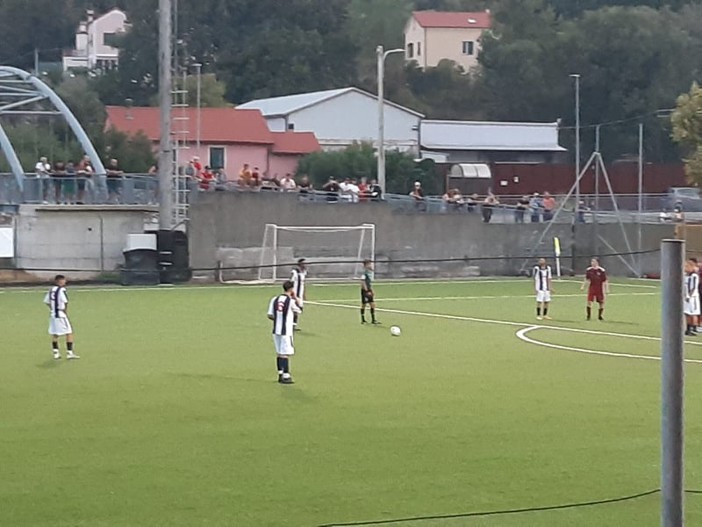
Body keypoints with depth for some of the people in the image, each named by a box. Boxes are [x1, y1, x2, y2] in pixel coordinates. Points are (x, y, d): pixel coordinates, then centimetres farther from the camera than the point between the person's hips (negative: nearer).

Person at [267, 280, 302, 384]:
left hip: (276, 330, 6)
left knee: (279, 353, 14)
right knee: (285, 354, -4)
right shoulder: (291, 301, -12)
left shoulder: (274, 299, 3)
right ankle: (285, 376, -7)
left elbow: (270, 315, 3)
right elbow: (299, 310, 6)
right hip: (286, 331, -6)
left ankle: (280, 374, 21)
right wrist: (295, 298, 9)